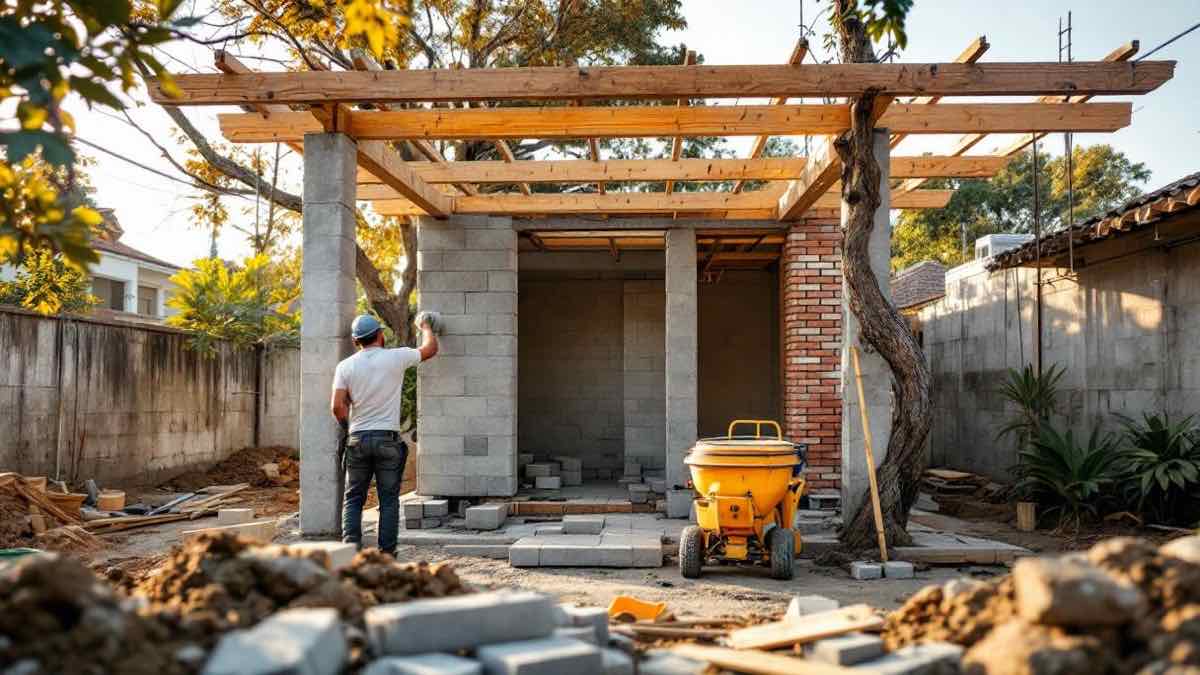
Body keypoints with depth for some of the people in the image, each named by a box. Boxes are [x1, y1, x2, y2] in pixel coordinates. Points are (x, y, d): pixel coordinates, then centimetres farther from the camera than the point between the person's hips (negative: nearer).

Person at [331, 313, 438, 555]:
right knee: (389, 500, 5)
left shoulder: (345, 366, 0)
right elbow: (430, 349, 11)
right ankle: (386, 553, 5)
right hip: (388, 439, -1)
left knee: (353, 498, 9)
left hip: (357, 438, 2)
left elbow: (337, 407, -6)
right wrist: (426, 327, 31)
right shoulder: (396, 358, -4)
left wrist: (350, 425, 13)